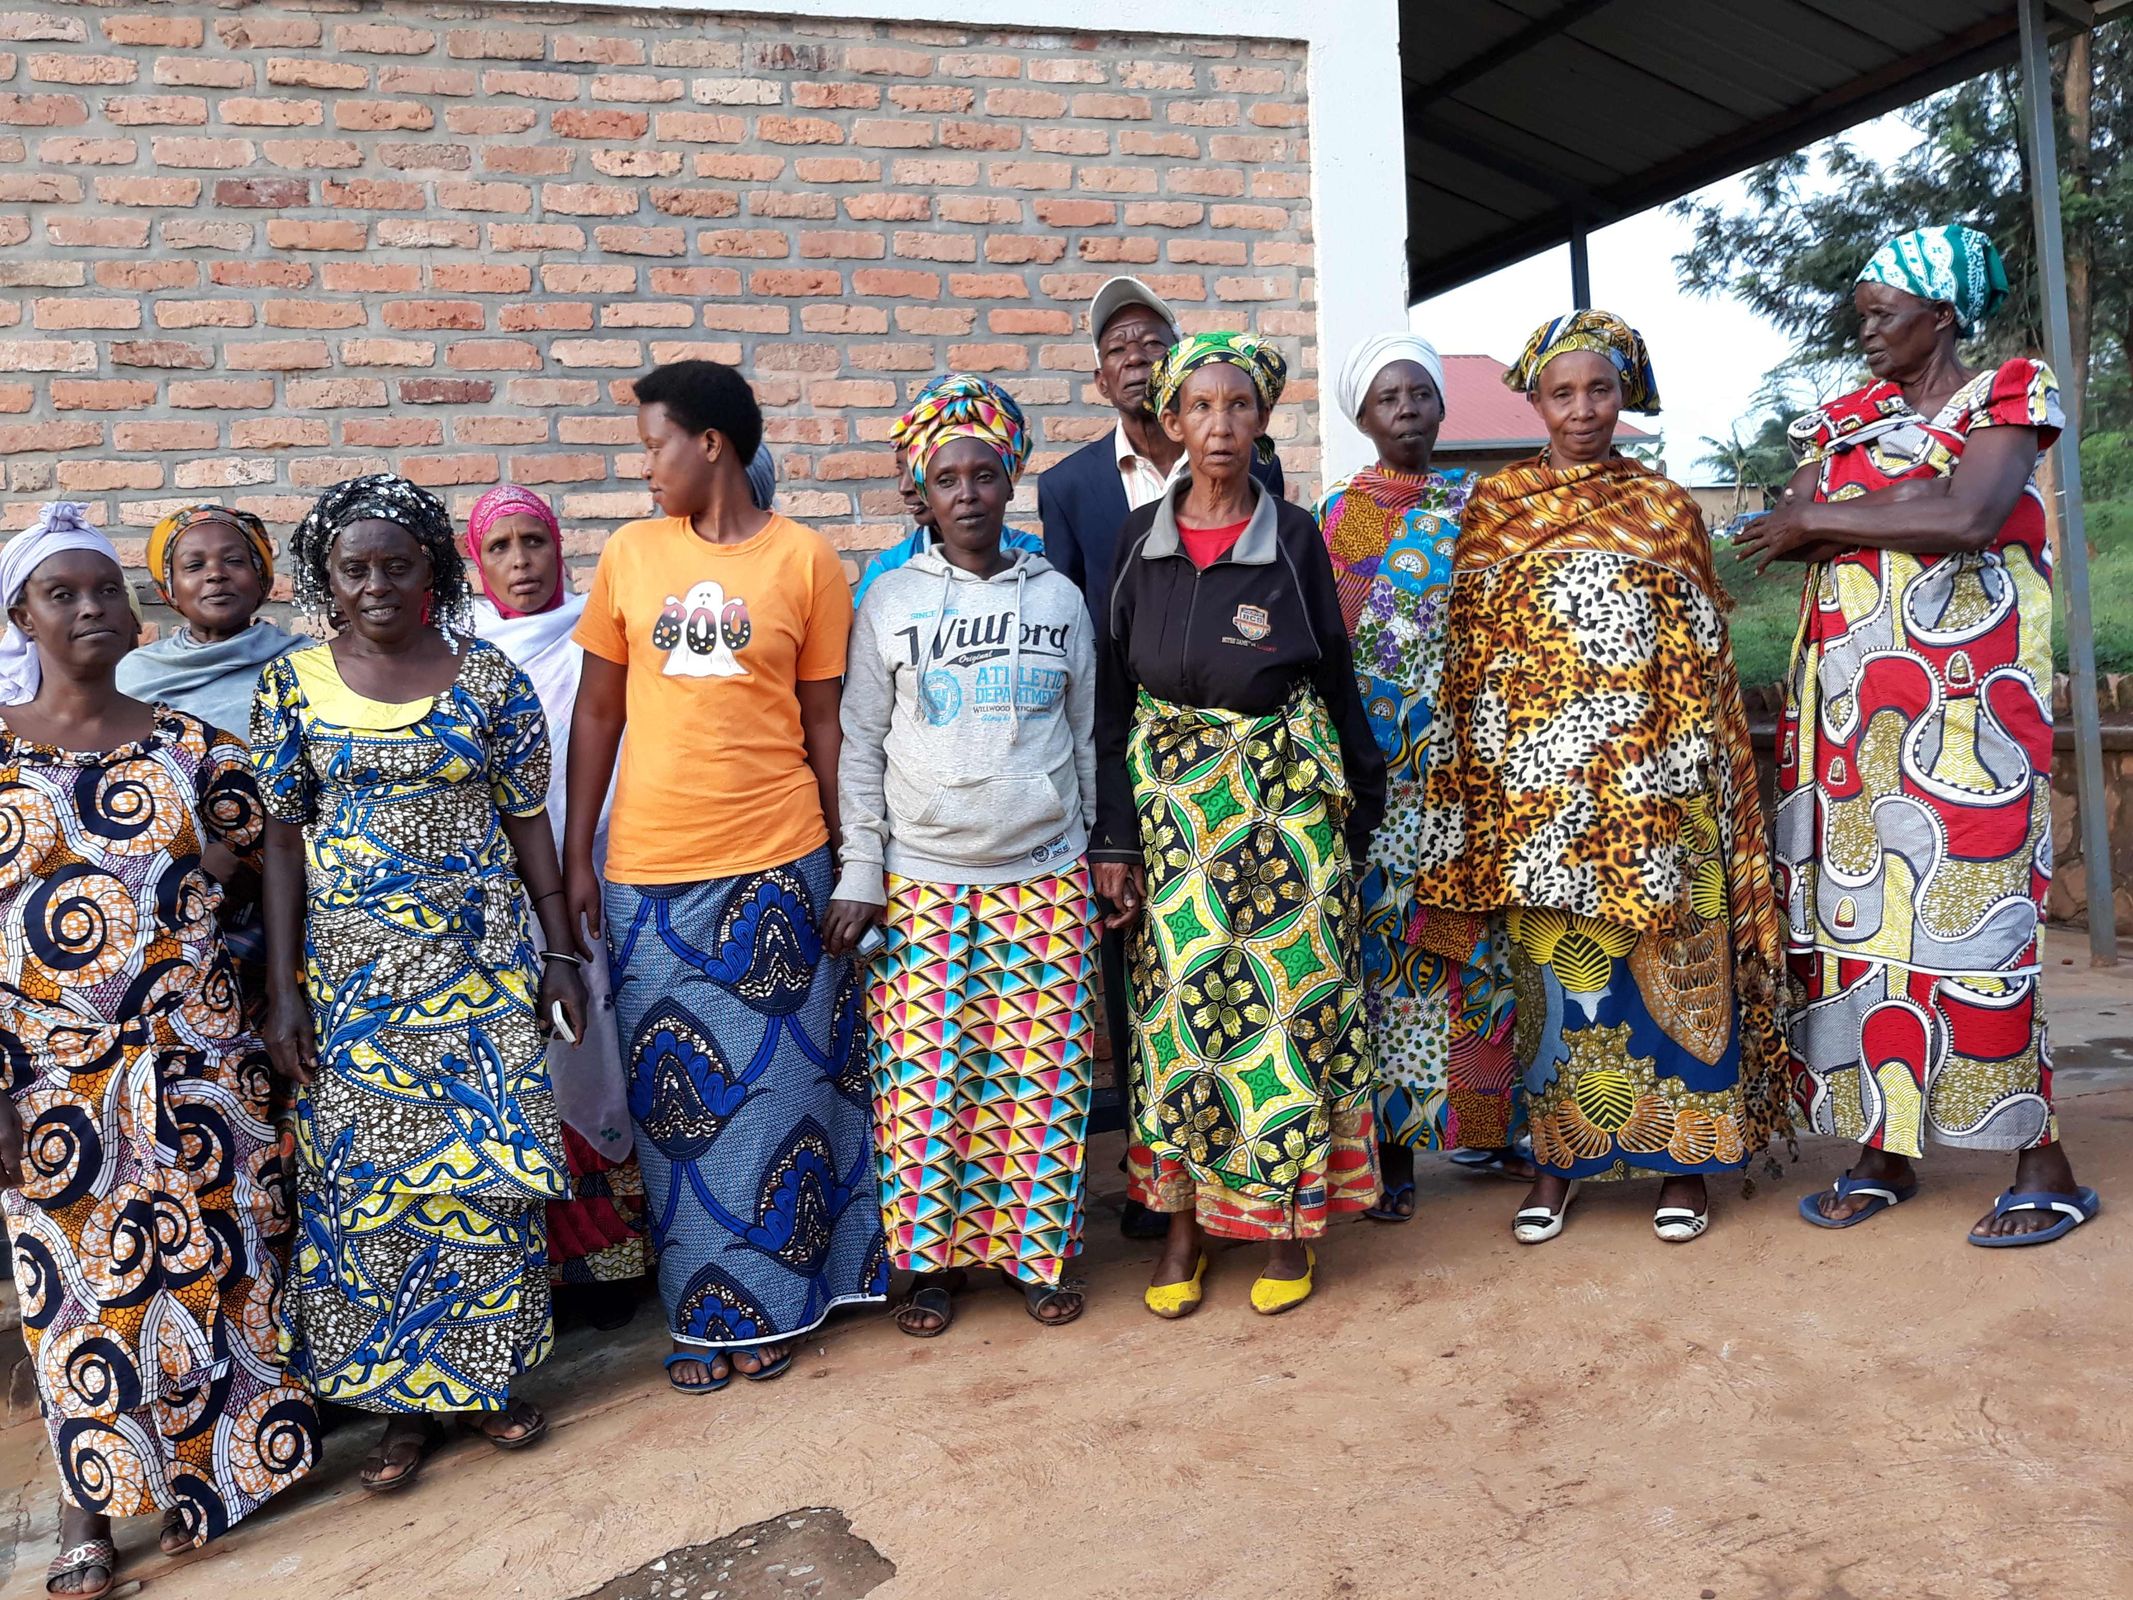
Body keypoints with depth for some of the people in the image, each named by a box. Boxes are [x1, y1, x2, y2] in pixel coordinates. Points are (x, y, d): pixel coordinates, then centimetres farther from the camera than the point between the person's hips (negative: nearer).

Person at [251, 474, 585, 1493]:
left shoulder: (490, 677, 0)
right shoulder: (293, 683, 2)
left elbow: (529, 822, 3)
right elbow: (282, 837, 2)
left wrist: (560, 953, 0)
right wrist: (282, 986, -3)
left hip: (482, 958, 0)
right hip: (351, 966, 1)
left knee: (485, 1161, 4)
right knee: (367, 1172, 5)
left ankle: (489, 1376, 22)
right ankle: (403, 1397, 21)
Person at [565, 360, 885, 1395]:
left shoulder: (807, 560, 0)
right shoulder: (630, 554, 6)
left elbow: (822, 722, 2)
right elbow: (596, 712, 8)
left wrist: (846, 862, 2)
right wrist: (574, 858, 5)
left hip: (776, 862, -2)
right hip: (650, 870, 2)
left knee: (778, 1081, 8)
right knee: (676, 1097, 8)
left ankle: (769, 1302, 26)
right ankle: (705, 1312, 24)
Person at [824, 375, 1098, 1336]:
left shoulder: (1059, 598, 7)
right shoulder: (890, 601, 3)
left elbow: (1087, 740, 12)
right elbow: (860, 745, 3)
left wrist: (1102, 857, 12)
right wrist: (860, 872, -2)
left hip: (1045, 878, 1)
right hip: (920, 880, -1)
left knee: (1044, 1075, 3)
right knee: (921, 1077, 1)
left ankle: (1038, 1252, 21)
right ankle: (931, 1257, 19)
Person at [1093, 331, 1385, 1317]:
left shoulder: (1294, 537, 0)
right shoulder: (1141, 537, 3)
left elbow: (1335, 680, 4)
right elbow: (1113, 695, 3)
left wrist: (1353, 817, 4)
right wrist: (1113, 839, -1)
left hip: (1286, 801, -1)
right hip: (1170, 802, 1)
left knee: (1288, 998, 1)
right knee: (1179, 1003, 4)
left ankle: (1286, 1217, 18)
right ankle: (1184, 1220, 19)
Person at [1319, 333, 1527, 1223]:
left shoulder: (1470, 502, 12)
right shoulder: (1343, 512, 2)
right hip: (1387, 768, -3)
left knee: (1478, 934, 7)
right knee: (1392, 938, -1)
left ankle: (1486, 1124, 20)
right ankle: (1394, 1145, 8)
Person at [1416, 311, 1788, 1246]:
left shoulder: (1666, 505, 9)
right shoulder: (1492, 505, 8)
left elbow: (1704, 654, 8)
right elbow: (1469, 648, 6)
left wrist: (1705, 773, 1)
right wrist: (1482, 775, -1)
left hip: (1650, 771, 0)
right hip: (1540, 776, 0)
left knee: (1666, 955, 1)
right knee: (1553, 960, 3)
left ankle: (1682, 1154, 13)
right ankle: (1558, 1157, 14)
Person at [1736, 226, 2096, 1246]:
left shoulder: (2009, 394, 3)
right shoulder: (1847, 417, 18)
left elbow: (1971, 516, -16)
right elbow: (1785, 534, 4)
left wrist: (1820, 520, -8)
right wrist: (1900, 507, -10)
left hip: (1962, 698, -5)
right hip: (1847, 701, 5)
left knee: (1969, 911, -7)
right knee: (1858, 911, 2)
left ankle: (2043, 1164, 4)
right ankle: (1885, 1150, 10)